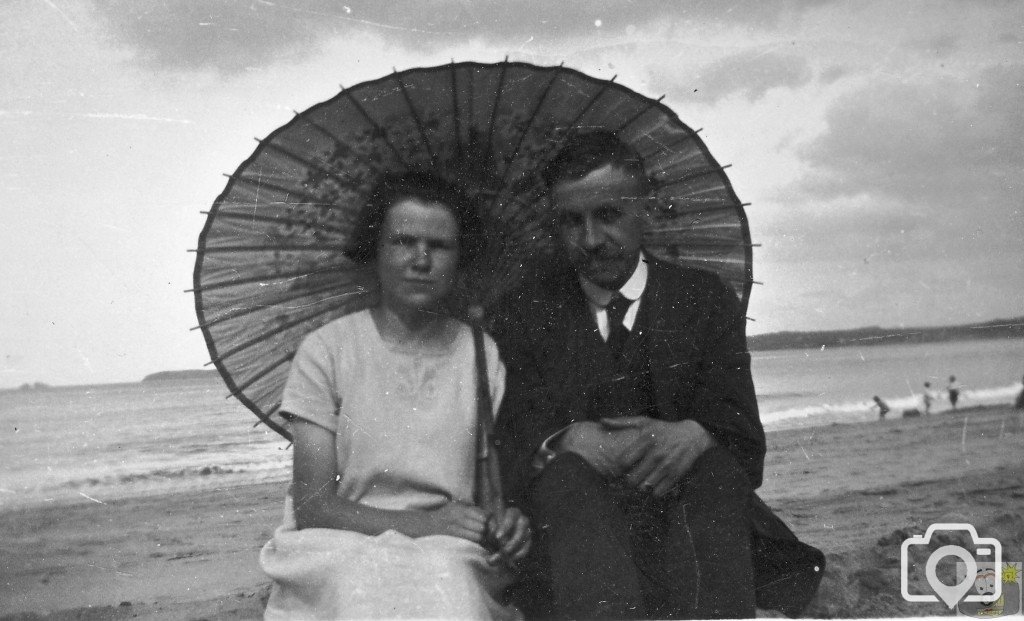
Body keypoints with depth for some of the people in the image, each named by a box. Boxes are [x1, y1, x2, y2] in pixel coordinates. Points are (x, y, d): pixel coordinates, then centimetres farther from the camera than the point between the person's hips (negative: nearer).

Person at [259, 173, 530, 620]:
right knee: (362, 581, -34)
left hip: (453, 556, 1)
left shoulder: (482, 355, 9)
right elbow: (312, 506, -3)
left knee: (447, 578, -34)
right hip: (338, 551, 0)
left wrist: (510, 526, -15)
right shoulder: (327, 349, 4)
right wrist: (418, 523, -17)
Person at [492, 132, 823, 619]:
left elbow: (743, 439, 3)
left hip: (690, 506, 0)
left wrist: (695, 435, -23)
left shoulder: (704, 300, 12)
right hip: (573, 513, 0)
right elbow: (511, 438, 1)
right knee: (568, 473, -33)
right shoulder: (528, 313, 13)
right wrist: (571, 442, -23)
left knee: (713, 465, -32)